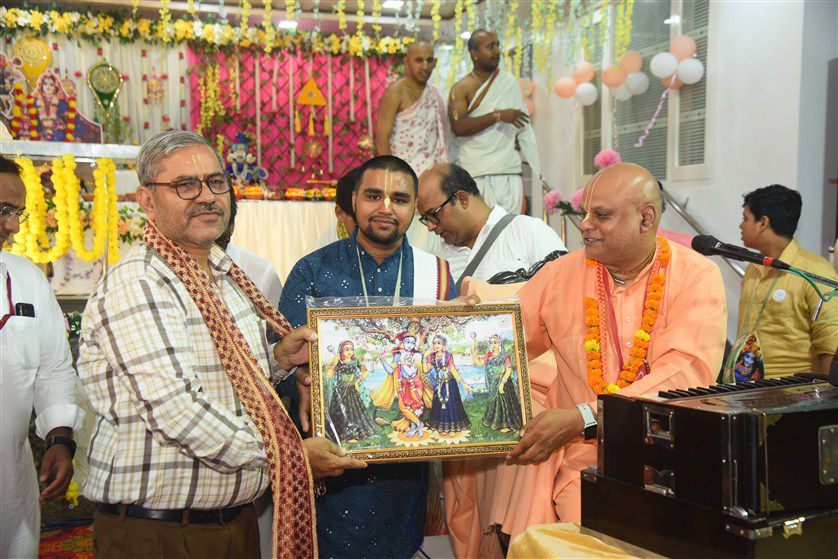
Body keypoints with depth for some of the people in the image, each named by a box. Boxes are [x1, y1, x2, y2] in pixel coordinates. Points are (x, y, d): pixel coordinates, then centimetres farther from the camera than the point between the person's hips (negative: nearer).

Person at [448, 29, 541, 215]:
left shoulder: (510, 82, 12)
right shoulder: (461, 89, 1)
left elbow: (523, 128, 13)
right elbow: (457, 127, -14)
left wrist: (537, 170, 8)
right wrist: (498, 116, -18)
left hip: (510, 170, 3)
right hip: (476, 174, -3)